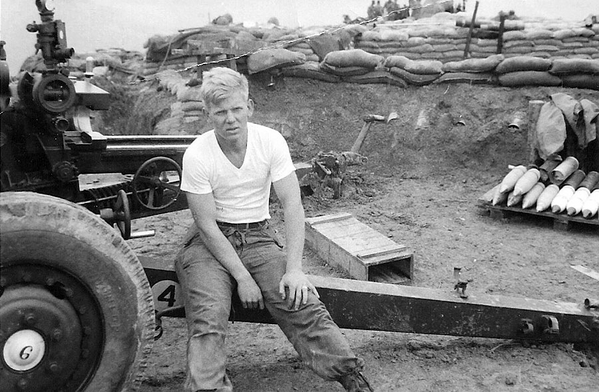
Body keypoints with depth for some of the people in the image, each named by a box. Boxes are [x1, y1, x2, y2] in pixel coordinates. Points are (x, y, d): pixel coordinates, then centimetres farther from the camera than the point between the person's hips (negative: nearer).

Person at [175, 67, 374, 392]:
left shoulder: (271, 141, -8)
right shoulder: (197, 155, -13)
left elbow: (292, 204, -11)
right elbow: (208, 226, -13)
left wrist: (294, 268, -20)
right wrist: (242, 277, -18)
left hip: (258, 236, 1)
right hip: (211, 241, 0)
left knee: (302, 302, -18)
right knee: (208, 318, -25)